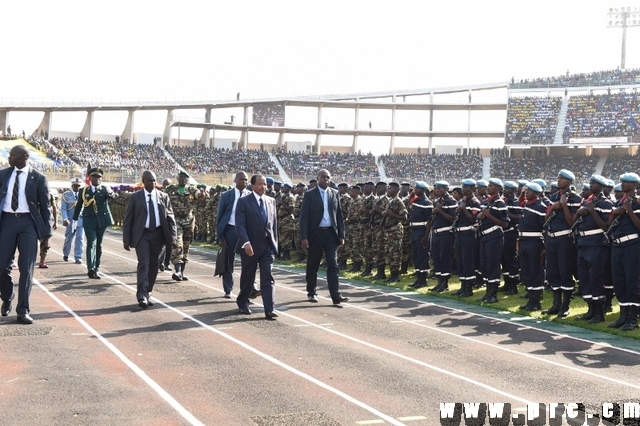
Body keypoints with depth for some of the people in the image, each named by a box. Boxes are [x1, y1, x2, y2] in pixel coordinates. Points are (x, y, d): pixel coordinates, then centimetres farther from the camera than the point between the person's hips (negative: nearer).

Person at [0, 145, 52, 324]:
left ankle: (22, 311, 1)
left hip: (28, 223, -2)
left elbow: (45, 207, 2)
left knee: (26, 268, -4)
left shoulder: (38, 178, 0)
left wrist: (46, 232, -3)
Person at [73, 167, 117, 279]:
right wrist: (75, 219, 10)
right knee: (91, 243, -13)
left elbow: (110, 195, -19)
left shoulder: (105, 189, 3)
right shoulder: (84, 191, 6)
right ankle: (91, 269, -22)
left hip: (102, 220, 1)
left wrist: (112, 194, -42)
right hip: (89, 221, -1)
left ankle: (96, 267, 20)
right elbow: (79, 206, 13)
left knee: (99, 244, 9)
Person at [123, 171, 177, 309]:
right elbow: (128, 219, 1)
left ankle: (148, 294, 19)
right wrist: (126, 239, -4)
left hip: (158, 234, 3)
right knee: (144, 264, -13)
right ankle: (142, 296, -16)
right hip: (142, 235, -3)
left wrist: (172, 234, -6)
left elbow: (170, 217, 5)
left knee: (153, 265, 8)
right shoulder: (135, 197, 0)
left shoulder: (163, 197, 6)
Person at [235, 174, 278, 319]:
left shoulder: (271, 201, 10)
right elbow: (240, 225, -13)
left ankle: (269, 309, -8)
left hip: (268, 246, 3)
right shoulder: (243, 202, -5)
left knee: (268, 278, -5)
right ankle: (243, 304, 31)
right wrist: (246, 243, -25)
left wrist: (275, 243, 10)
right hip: (250, 246, -3)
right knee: (247, 277, 11)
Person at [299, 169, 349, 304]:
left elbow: (339, 215, 11)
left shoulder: (334, 193, 9)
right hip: (315, 233, -2)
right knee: (313, 265, 8)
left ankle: (336, 295, -8)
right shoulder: (310, 194, -2)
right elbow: (304, 217, -6)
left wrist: (341, 235, 5)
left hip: (331, 233, 2)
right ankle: (311, 293, 22)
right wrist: (304, 237, -14)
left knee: (333, 265, -4)